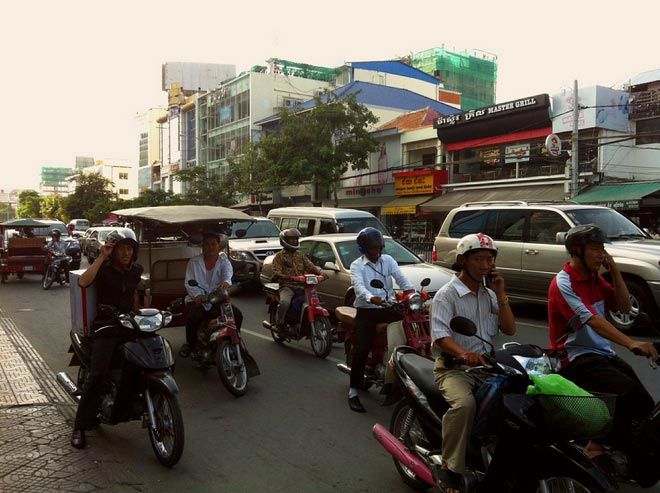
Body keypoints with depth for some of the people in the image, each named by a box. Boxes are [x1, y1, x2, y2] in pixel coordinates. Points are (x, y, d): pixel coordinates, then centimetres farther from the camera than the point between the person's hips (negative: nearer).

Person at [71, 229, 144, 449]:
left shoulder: (135, 270, 10)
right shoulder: (103, 269, -5)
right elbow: (83, 282, -26)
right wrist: (101, 257, -24)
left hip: (129, 326, 5)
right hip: (106, 327, -5)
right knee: (97, 375, -20)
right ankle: (80, 427, -10)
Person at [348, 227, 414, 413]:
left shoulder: (388, 260, 11)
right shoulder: (357, 265, -2)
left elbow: (400, 277, -4)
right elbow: (358, 286, -21)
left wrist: (411, 291, -25)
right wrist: (371, 298, -42)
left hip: (387, 308, 4)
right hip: (366, 310, -4)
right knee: (361, 350, -15)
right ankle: (353, 392, -7)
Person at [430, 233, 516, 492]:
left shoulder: (490, 294, 15)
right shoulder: (446, 294, -6)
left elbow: (510, 329, 8)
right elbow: (440, 336, -19)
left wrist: (500, 294, -2)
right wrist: (463, 353, -39)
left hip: (486, 364, 6)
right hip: (453, 367, -6)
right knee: (464, 404, -34)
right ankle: (452, 472, -22)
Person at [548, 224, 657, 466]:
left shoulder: (595, 278, 13)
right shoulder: (562, 283, -14)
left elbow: (624, 306, 11)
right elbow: (592, 320, -26)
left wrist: (614, 271, 0)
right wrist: (630, 343, -36)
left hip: (604, 354, 8)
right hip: (576, 359, -8)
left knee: (644, 405, -6)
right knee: (628, 391, -26)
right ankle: (598, 447, -9)